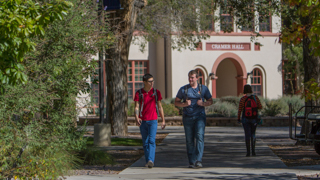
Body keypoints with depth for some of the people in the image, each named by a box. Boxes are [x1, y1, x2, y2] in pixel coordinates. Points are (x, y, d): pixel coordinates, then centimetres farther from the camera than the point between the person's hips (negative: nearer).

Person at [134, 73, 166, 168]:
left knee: (152, 140, -15)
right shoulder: (139, 93, 1)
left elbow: (159, 107, 9)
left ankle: (151, 160, -24)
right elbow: (137, 107, -4)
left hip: (153, 120, -1)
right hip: (142, 121, 1)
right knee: (145, 142, 6)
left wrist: (163, 120, 8)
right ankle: (148, 161, 16)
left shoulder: (156, 92, 4)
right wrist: (136, 118, -22)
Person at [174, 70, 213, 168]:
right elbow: (176, 102, 10)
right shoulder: (183, 89, 6)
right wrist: (184, 104, -10)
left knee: (199, 136, -17)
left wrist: (203, 103, -8)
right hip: (188, 117, 1)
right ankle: (191, 162, 13)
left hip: (199, 116, -1)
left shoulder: (203, 88, 7)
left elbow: (210, 101, 14)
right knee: (189, 140, 4)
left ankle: (198, 160, -22)